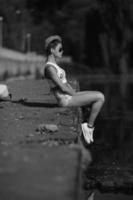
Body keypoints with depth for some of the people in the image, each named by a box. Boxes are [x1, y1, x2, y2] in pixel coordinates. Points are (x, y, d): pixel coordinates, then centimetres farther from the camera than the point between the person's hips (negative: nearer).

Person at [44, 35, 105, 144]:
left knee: (100, 96, 12)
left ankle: (89, 124, 10)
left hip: (70, 95, 10)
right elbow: (62, 87, -19)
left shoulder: (54, 65, 14)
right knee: (100, 98, -13)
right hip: (65, 99, -10)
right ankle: (89, 126, -3)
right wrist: (76, 94, -7)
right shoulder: (49, 68, -18)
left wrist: (76, 93, 7)